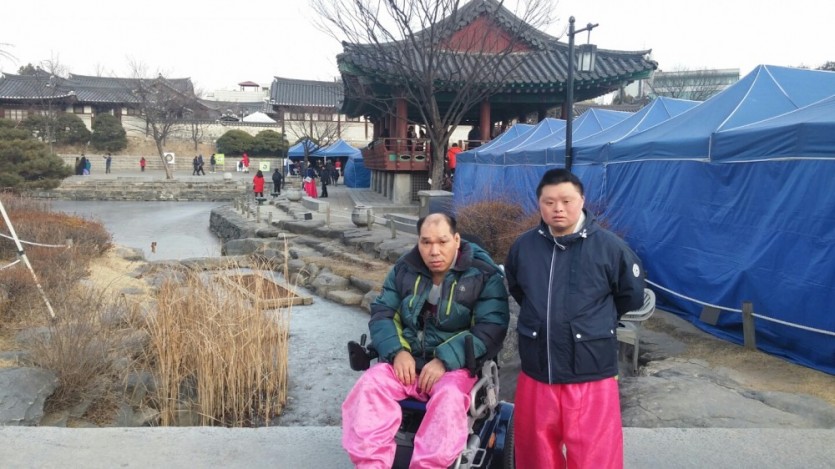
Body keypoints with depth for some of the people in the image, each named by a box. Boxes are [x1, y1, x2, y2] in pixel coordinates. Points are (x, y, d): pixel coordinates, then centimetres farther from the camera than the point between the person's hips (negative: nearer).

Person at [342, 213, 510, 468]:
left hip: (456, 364, -3)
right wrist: (398, 351, -13)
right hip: (407, 360, 4)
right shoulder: (404, 269, 9)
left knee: (449, 398, -35)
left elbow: (491, 329, -13)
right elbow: (381, 313, 7)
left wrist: (445, 360, -23)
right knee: (368, 386, -23)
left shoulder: (484, 274, -4)